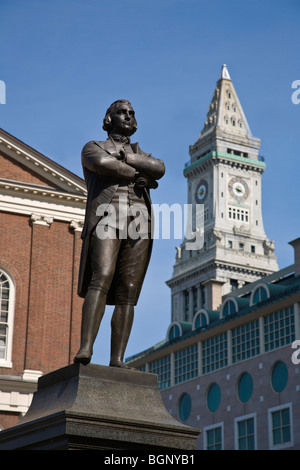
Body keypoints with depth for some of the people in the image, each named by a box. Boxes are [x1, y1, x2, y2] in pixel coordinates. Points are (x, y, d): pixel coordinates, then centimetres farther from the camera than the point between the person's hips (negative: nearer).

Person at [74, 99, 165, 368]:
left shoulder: (140, 153, 30)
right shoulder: (93, 147, 20)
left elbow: (159, 168, 5)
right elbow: (101, 164, -7)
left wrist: (121, 157, 1)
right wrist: (137, 175, 4)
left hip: (139, 225, 4)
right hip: (106, 220, -4)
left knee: (128, 293, -8)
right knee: (101, 278, -25)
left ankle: (117, 359, -16)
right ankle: (86, 348, -36)